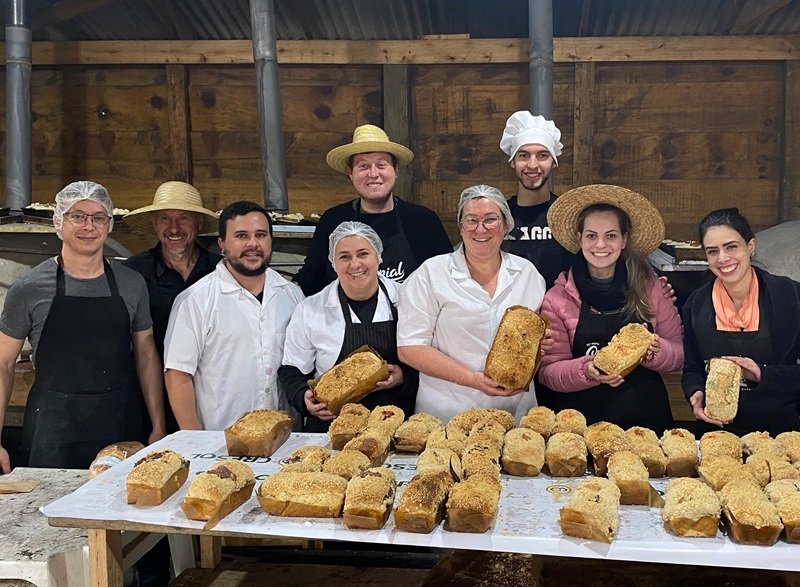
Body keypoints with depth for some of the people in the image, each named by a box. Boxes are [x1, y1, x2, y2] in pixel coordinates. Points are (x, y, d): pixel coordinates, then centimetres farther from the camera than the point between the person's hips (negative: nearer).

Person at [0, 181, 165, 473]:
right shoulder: (29, 288, -3)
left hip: (117, 430, 2)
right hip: (50, 434, -2)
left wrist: (159, 427, 7)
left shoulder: (132, 284, 4)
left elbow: (146, 355, 10)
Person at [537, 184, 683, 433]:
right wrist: (587, 370, -23)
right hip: (582, 423, -1)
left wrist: (656, 352, -16)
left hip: (647, 420, 1)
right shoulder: (558, 298, -5)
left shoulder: (649, 287, -1)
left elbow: (679, 354, 5)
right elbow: (548, 372, -5)